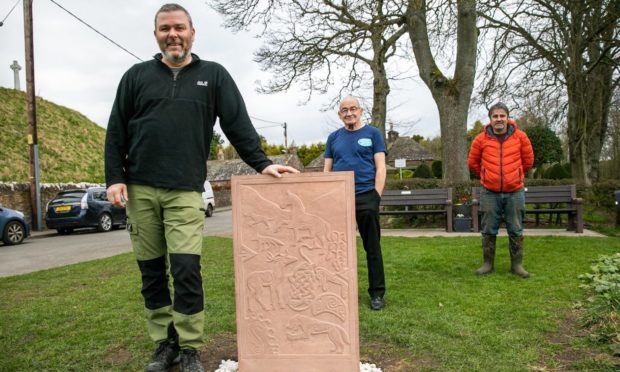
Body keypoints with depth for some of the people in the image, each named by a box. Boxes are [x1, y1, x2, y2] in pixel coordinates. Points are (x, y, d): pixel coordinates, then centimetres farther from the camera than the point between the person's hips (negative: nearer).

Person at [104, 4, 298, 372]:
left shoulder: (214, 75, 8)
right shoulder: (136, 76, 11)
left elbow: (238, 125, 2)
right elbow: (116, 132, 10)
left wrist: (262, 163, -9)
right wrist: (114, 177, 0)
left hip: (185, 191, -2)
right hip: (140, 190, 3)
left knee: (186, 270, -8)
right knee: (152, 272, 8)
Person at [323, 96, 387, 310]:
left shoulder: (372, 134, 4)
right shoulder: (334, 137, 13)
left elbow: (380, 167, -1)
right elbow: (326, 169, 13)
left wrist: (377, 195, -9)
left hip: (366, 197, -3)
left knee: (372, 247, 3)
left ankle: (377, 293, 12)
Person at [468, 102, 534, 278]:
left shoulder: (520, 137, -2)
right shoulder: (481, 139, -3)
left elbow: (528, 160, 11)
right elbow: (472, 163, 10)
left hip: (514, 192, 0)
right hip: (490, 193, 0)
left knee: (516, 231, 8)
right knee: (488, 230, 7)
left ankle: (517, 264, 19)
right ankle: (488, 263, 18)